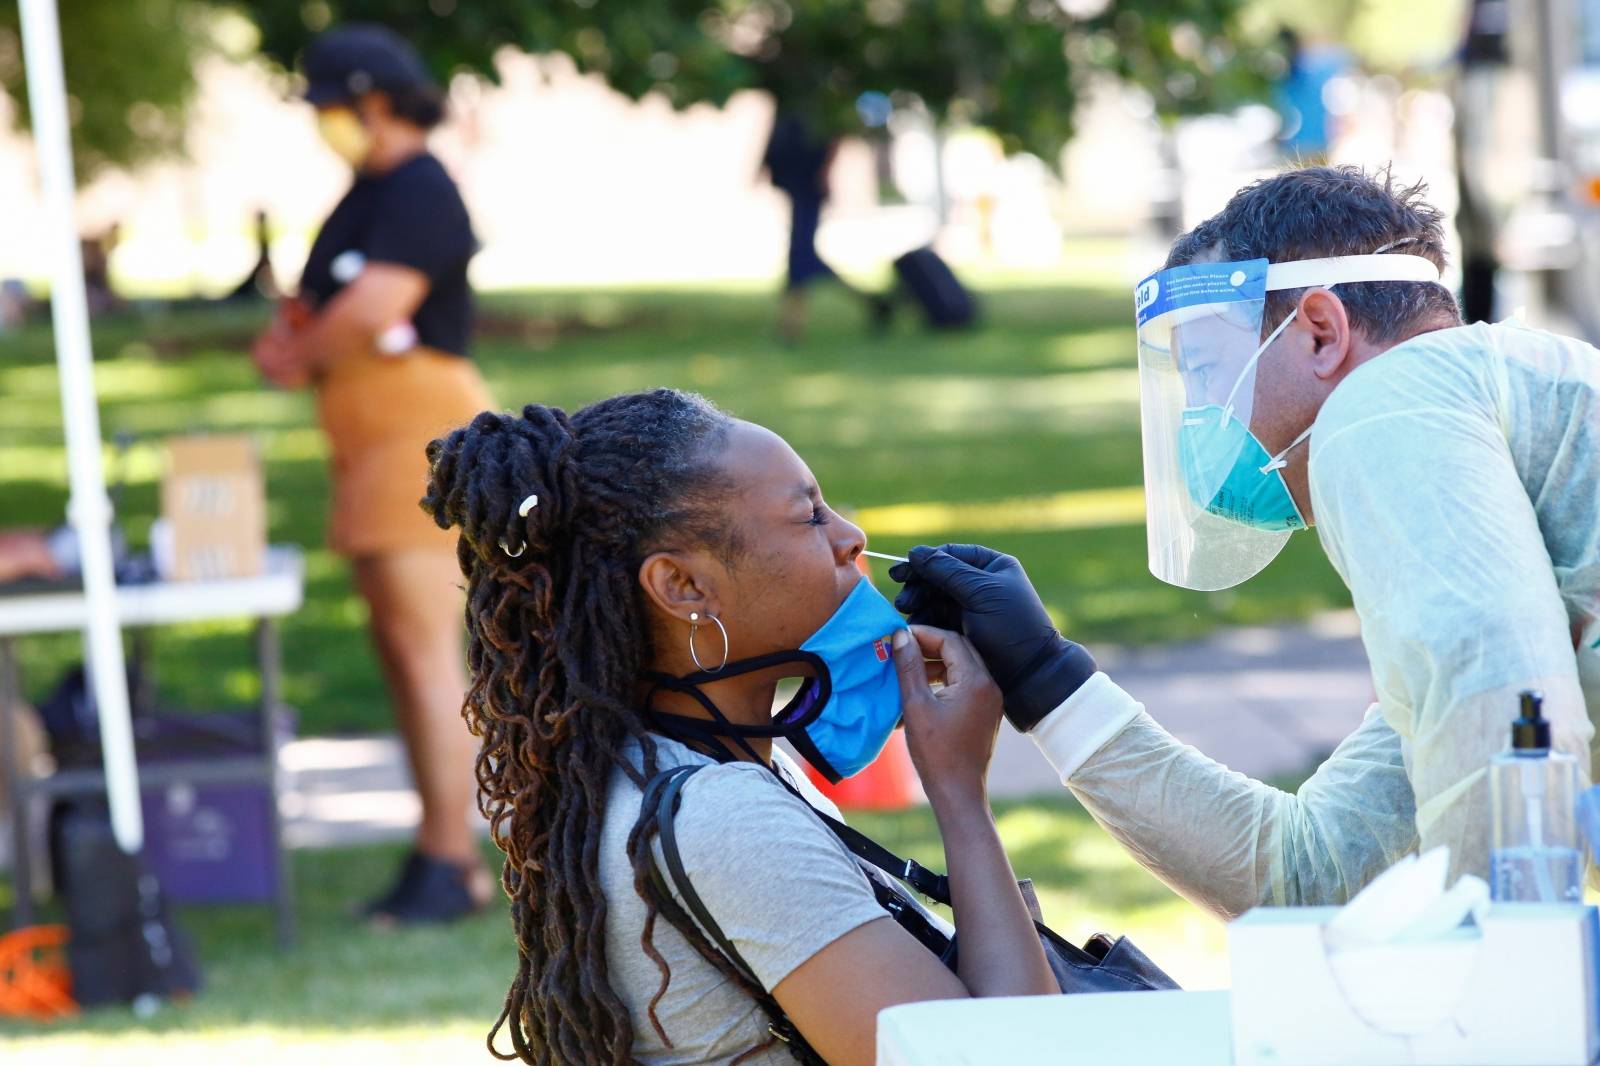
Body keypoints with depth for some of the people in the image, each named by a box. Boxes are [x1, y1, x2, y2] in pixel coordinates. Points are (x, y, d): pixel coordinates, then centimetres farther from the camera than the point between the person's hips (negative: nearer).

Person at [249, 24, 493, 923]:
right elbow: (324, 299, 26)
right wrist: (289, 336, 3)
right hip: (378, 440, 11)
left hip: (423, 427, -11)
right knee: (399, 646, 11)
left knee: (426, 649, -11)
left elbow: (374, 307, -24)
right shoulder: (369, 193, 19)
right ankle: (444, 853, 15)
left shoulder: (419, 192, -13)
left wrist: (302, 354, -5)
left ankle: (452, 864, -9)